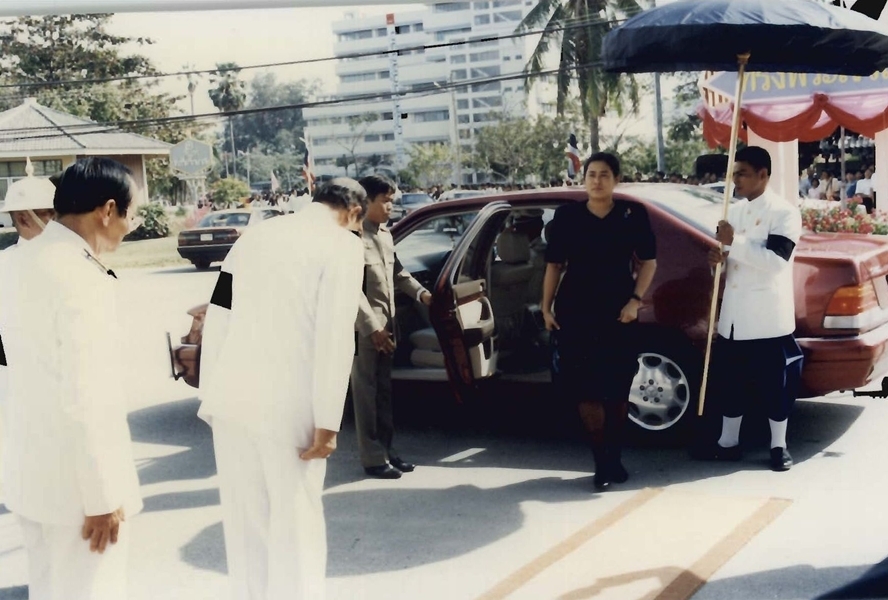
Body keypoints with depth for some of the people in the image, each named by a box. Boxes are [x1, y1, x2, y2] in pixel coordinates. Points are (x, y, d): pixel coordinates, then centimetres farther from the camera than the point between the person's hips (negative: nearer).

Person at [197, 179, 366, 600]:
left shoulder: (258, 234, 15)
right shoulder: (343, 245, -3)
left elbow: (217, 318, 13)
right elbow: (334, 338, -12)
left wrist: (211, 395, 16)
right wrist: (327, 422, -12)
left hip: (230, 398, 6)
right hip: (285, 405, -6)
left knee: (244, 521, 17)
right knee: (295, 524, 7)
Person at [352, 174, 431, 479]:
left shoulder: (385, 234, 13)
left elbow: (397, 272, 22)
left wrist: (421, 293, 7)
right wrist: (372, 327, -21)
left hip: (386, 322, 9)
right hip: (364, 326, -9)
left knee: (384, 390, 15)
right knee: (367, 392, -1)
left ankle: (386, 450, 24)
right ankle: (373, 457, 6)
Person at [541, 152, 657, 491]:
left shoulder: (633, 215, 1)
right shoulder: (567, 216, 2)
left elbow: (648, 262, 5)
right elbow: (554, 265, 6)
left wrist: (635, 300, -7)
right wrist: (547, 307, 2)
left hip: (618, 311, 0)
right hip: (575, 311, 0)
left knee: (618, 387, 6)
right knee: (585, 388, -4)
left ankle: (614, 457, 21)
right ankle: (602, 460, 6)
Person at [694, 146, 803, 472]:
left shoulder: (784, 212, -9)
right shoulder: (735, 211, 13)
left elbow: (776, 260, -21)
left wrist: (734, 242, -22)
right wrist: (718, 258, -2)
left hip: (768, 316, -7)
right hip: (734, 314, 7)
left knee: (775, 382, 3)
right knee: (730, 380, 13)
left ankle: (778, 446, 16)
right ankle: (728, 442, 25)